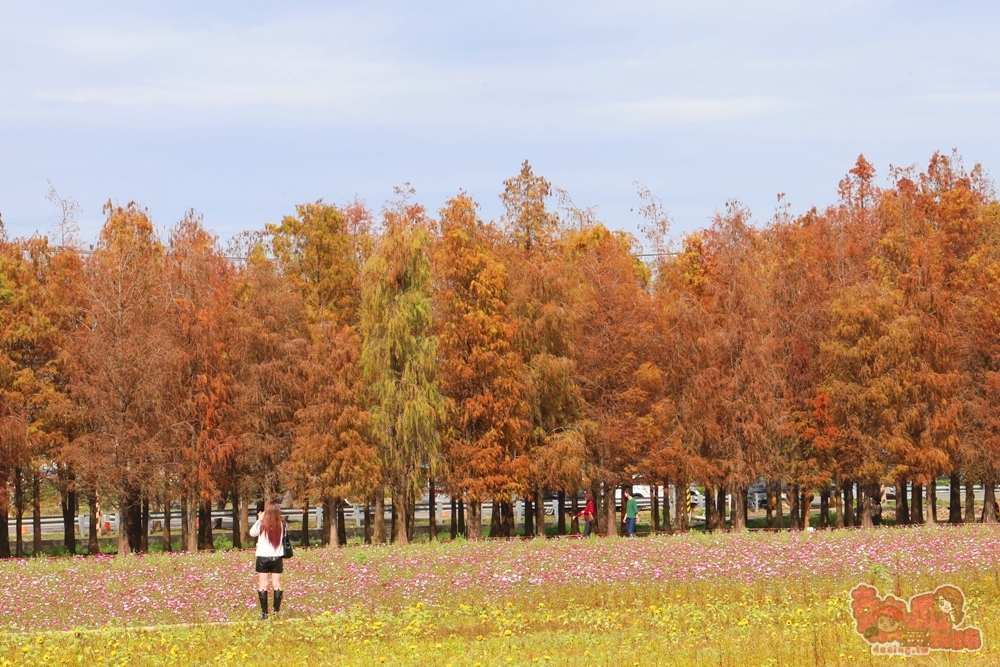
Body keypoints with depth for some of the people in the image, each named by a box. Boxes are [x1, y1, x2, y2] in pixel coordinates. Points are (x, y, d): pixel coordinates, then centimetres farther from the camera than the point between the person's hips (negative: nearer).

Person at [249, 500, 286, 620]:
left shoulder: (262, 524, -11)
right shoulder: (282, 524, -6)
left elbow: (252, 533, 6)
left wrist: (259, 520, 12)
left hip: (263, 557, -2)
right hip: (277, 557, 2)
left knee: (263, 586, 3)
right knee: (276, 585, 8)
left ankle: (264, 613, -1)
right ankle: (276, 611, 6)